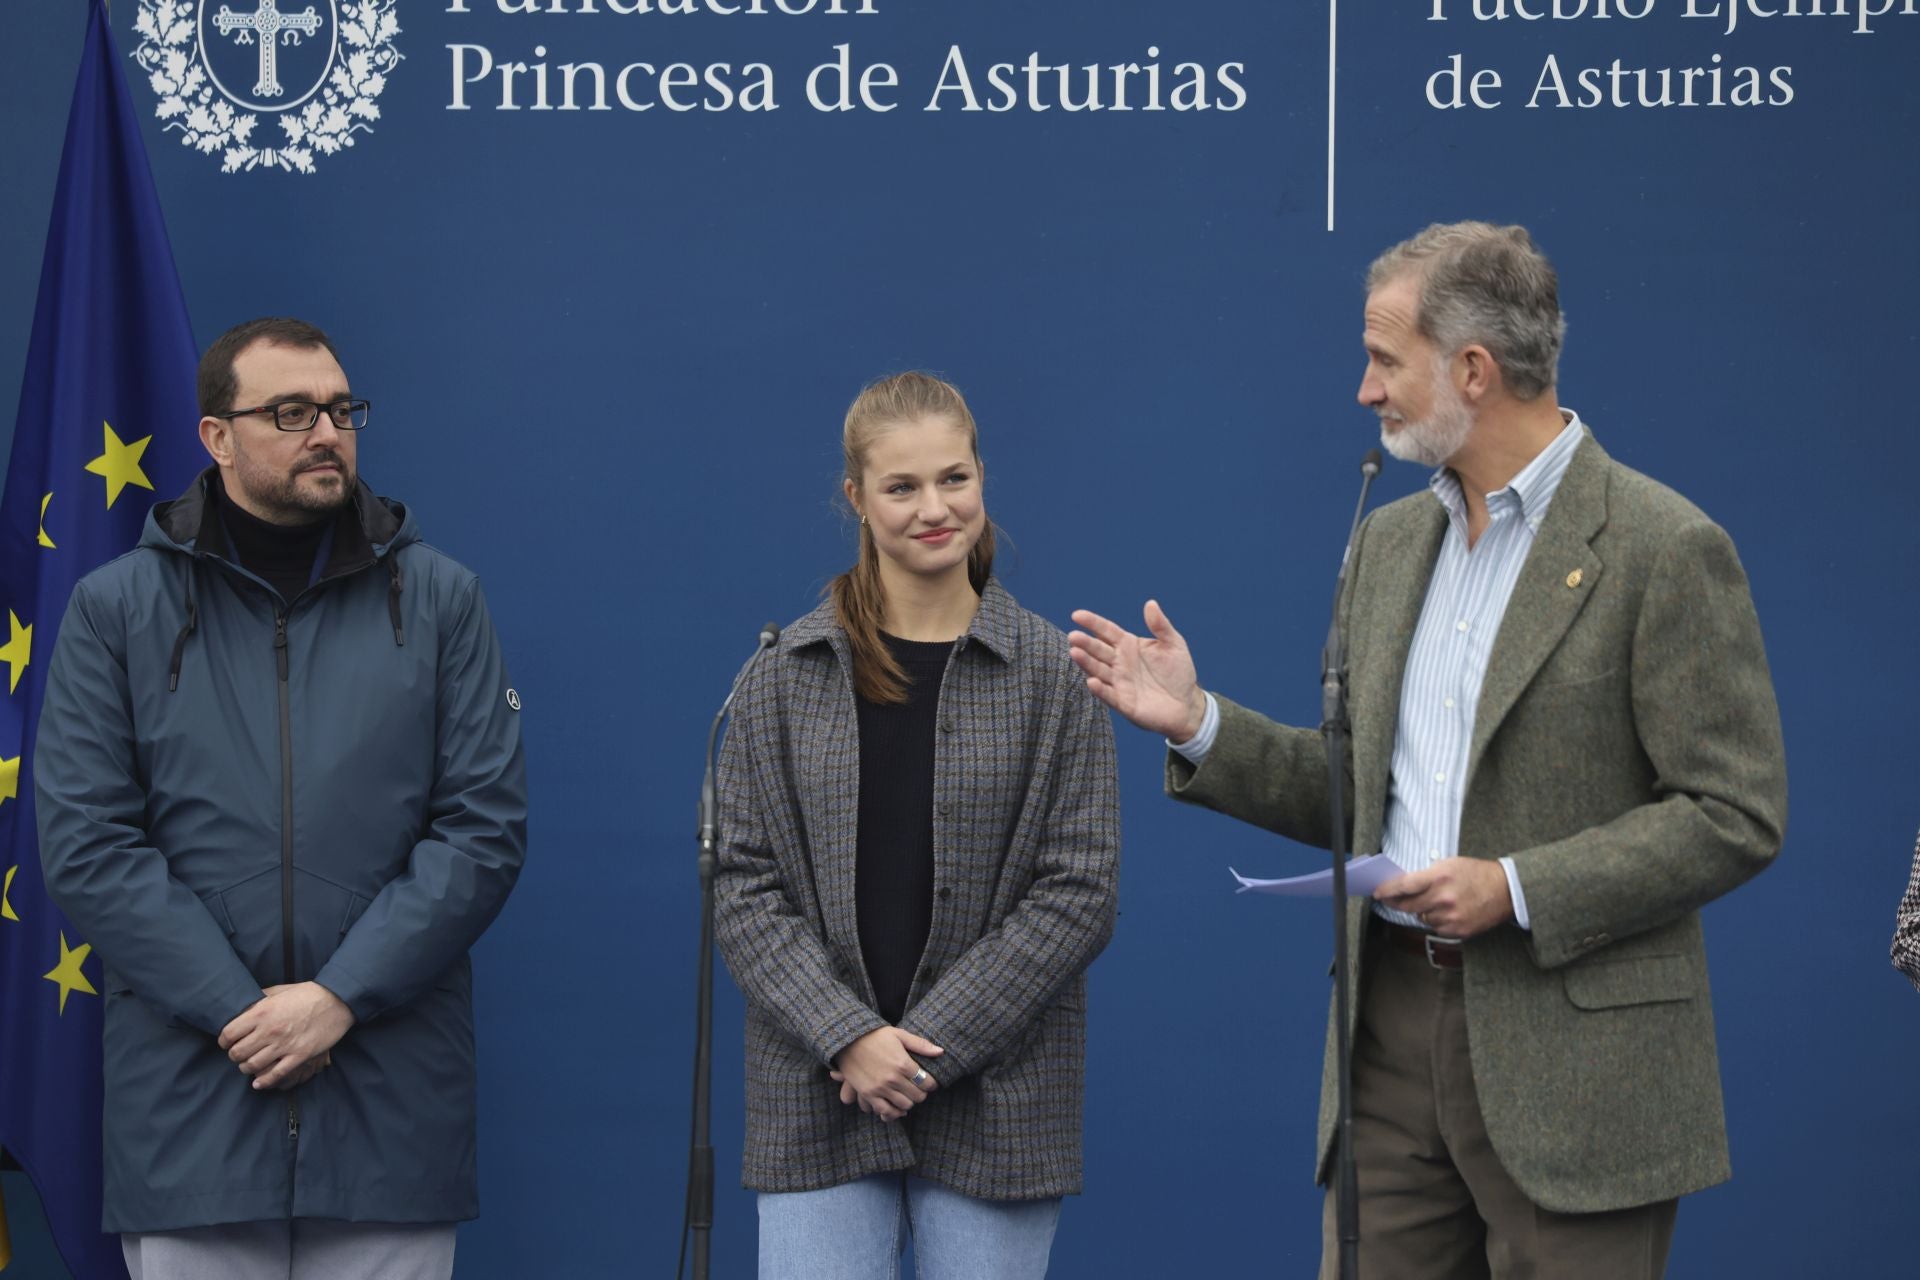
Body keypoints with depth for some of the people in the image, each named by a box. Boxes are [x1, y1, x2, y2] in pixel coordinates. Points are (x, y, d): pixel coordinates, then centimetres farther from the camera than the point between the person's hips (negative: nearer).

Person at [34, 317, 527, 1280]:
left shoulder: (438, 598, 8)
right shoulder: (115, 608, 6)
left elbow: (485, 828, 1)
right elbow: (86, 846, -1)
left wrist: (341, 997, -9)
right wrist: (236, 1011, -11)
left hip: (392, 1109, 1)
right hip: (189, 1112, 0)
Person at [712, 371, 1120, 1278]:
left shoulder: (1052, 673, 1)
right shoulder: (788, 674, 5)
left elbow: (1078, 890, -3)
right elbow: (745, 886, 2)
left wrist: (929, 1045, -11)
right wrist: (849, 1037, -12)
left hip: (995, 1105, 0)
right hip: (818, 1101, 1)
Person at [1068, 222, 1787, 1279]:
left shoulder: (1665, 548, -8)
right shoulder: (1389, 540, 14)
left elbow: (1735, 815, -11)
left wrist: (1517, 888, -18)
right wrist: (1199, 726, 4)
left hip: (1571, 1061, -6)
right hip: (1393, 1026, 6)